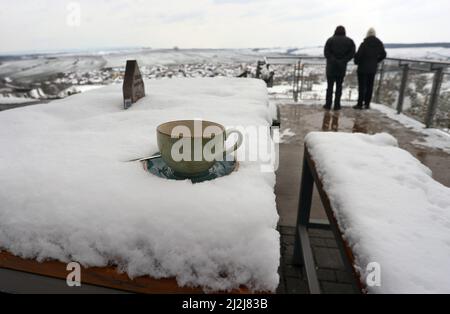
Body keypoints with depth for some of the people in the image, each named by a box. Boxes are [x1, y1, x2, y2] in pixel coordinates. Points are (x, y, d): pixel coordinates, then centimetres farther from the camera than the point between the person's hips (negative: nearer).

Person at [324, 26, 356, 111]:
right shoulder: (349, 41, 5)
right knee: (339, 86, 9)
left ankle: (328, 105, 5)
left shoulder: (330, 40, -3)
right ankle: (337, 105, 9)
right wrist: (343, 61, -9)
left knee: (330, 86, 5)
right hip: (342, 68, 2)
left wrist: (334, 60, -14)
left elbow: (326, 52, -14)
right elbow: (352, 53, -5)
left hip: (331, 67, -2)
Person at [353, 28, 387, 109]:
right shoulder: (379, 44, 4)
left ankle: (360, 104, 0)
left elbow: (358, 54, -18)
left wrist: (356, 62, 0)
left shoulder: (364, 44, -15)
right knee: (370, 86, 10)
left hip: (363, 68, -5)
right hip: (373, 69, 5)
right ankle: (367, 104, 15)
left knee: (362, 86, -1)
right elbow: (383, 55, 12)